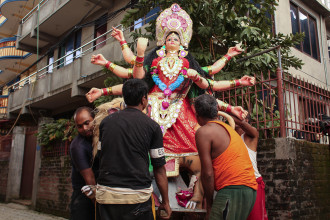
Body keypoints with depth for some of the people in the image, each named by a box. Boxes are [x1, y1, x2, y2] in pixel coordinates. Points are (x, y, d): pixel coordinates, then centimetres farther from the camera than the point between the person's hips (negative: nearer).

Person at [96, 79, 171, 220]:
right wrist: (165, 202, 7)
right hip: (137, 197, -3)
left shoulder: (105, 122, 6)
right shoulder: (152, 126, -3)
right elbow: (159, 168, -2)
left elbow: (101, 157, 12)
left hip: (105, 195, 3)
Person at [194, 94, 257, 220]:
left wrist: (209, 204, 1)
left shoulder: (203, 132, -2)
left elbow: (207, 173, -6)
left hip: (233, 189, -9)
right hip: (250, 190, 9)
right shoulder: (228, 128, 24)